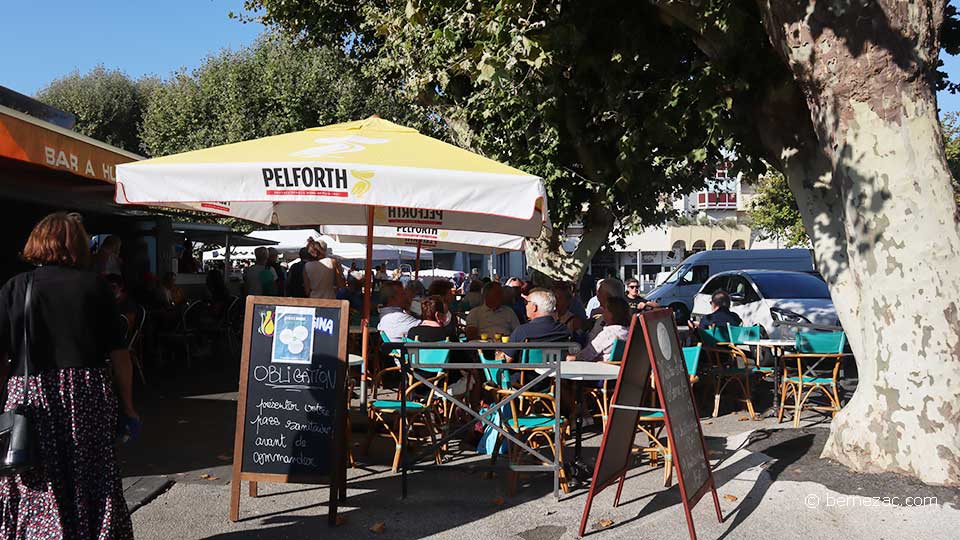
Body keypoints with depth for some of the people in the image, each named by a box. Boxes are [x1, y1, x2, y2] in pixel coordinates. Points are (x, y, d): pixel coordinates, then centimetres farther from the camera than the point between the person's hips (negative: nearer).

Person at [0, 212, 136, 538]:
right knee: (95, 485, 11)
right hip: (89, 398, 1)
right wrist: (128, 407, 8)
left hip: (30, 397, 0)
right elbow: (119, 353, 0)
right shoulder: (95, 285, 2)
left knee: (37, 497, 9)